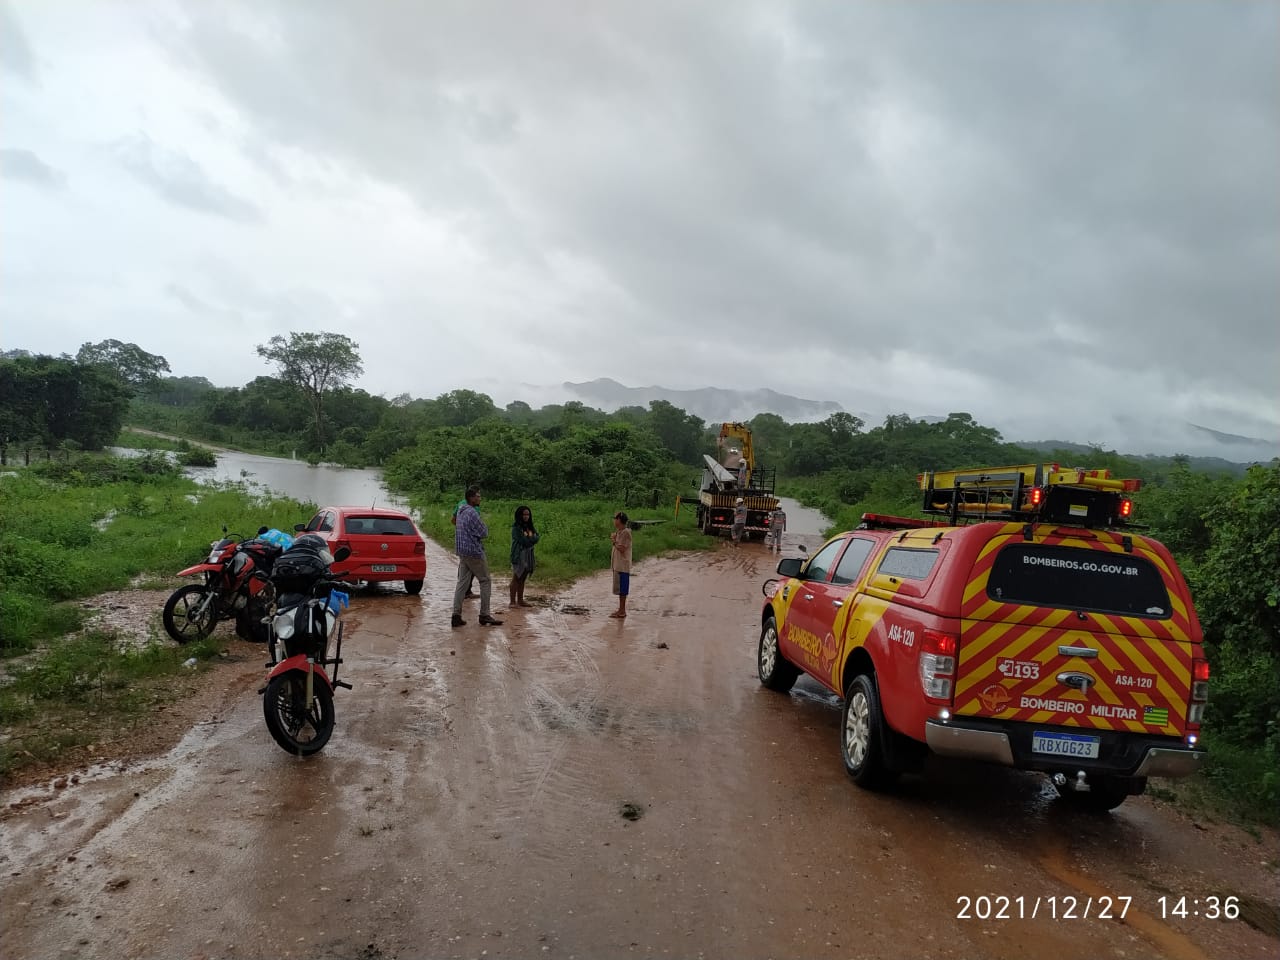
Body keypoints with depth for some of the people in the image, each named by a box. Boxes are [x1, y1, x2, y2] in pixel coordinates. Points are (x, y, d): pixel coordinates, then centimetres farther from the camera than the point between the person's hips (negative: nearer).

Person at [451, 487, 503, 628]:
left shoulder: (461, 512, 13)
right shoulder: (472, 513, -18)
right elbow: (484, 532, -16)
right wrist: (485, 528, 5)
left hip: (462, 552, 9)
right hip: (474, 552, -9)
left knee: (462, 582, 7)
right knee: (485, 581, 1)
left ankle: (456, 616, 4)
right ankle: (484, 615, 4)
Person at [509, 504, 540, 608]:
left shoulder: (529, 526, 13)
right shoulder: (516, 527, -9)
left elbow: (537, 537, 5)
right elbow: (523, 541, -18)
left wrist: (529, 537, -11)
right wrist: (531, 537, -3)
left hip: (528, 555, 7)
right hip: (518, 555, -7)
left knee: (522, 579, 11)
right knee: (516, 578, -3)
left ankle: (520, 600, 17)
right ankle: (513, 602, -1)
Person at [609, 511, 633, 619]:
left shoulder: (625, 532, -16)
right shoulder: (619, 532, 13)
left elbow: (622, 549, -20)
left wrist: (614, 541, -10)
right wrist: (614, 539, 3)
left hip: (622, 565, -10)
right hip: (618, 564, 10)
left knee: (622, 589, -4)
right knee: (620, 589, 14)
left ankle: (622, 611, 1)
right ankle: (621, 609, 22)